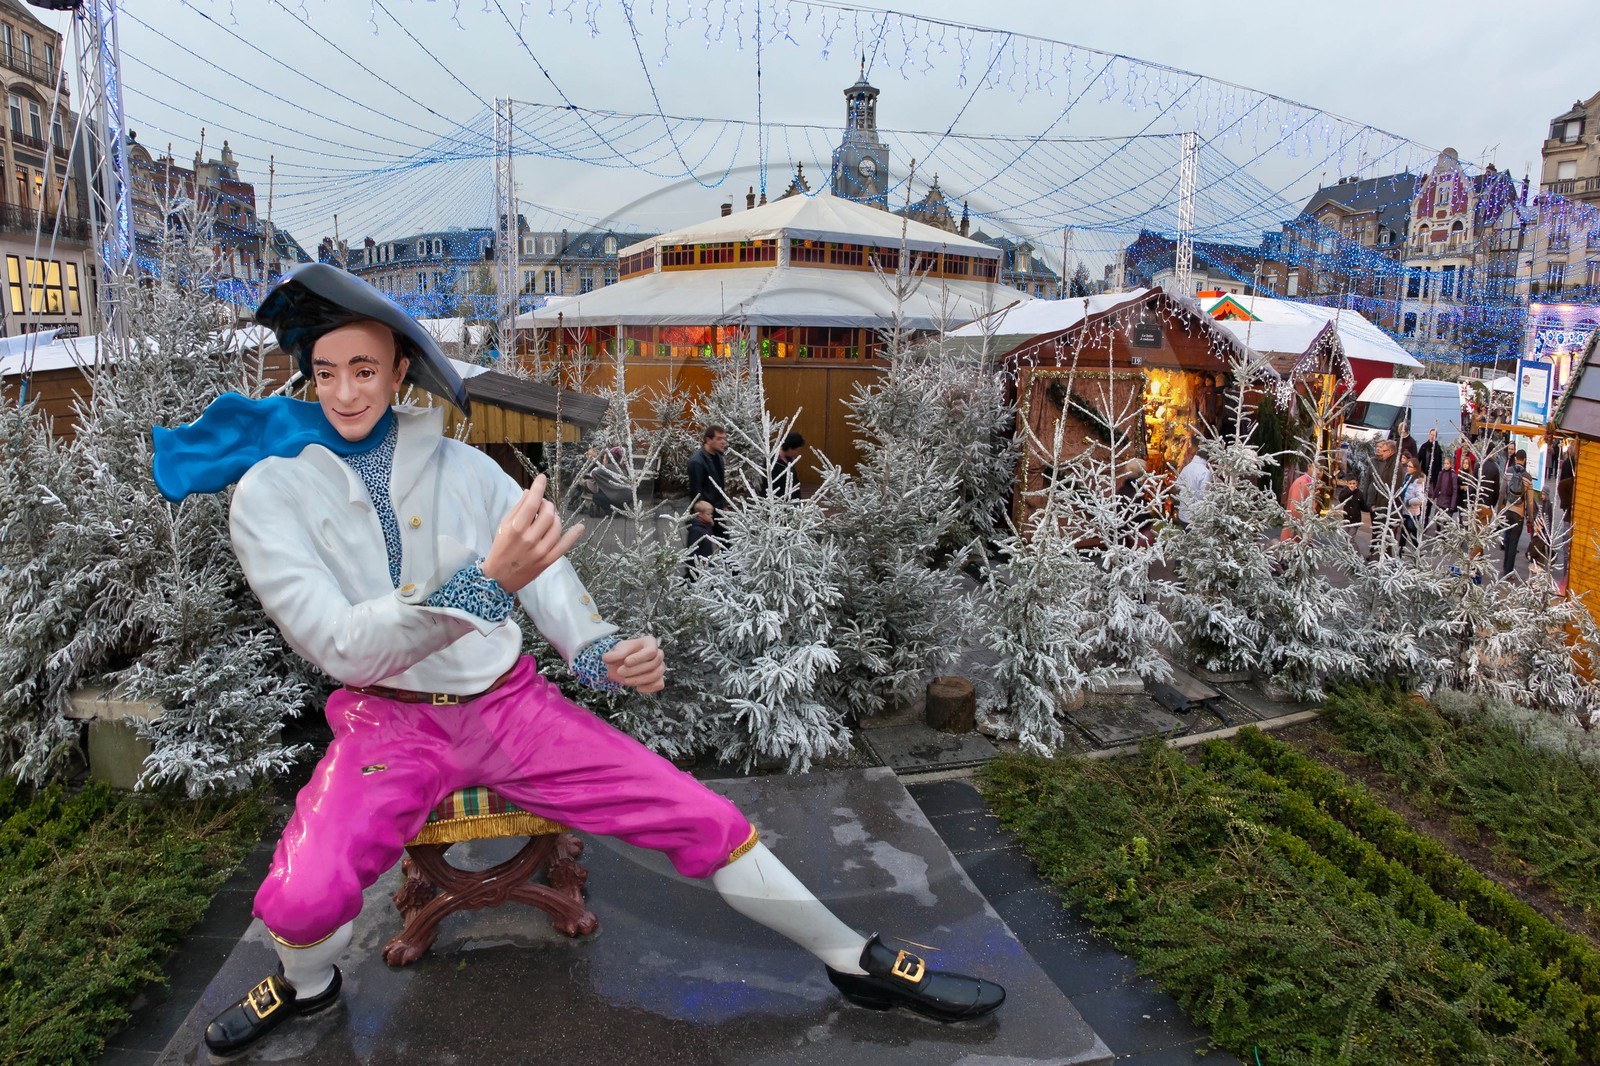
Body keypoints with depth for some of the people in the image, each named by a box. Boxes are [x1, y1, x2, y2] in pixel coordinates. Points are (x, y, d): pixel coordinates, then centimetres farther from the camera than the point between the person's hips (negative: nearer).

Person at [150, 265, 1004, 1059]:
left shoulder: (462, 466, 2)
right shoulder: (269, 493, -7)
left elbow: (547, 578, 4)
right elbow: (341, 647, -19)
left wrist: (604, 653, -18)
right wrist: (486, 582, -34)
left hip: (510, 701, 2)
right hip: (389, 721, -1)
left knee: (705, 819, -7)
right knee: (301, 898, -29)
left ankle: (859, 963, 14)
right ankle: (307, 984, 11)